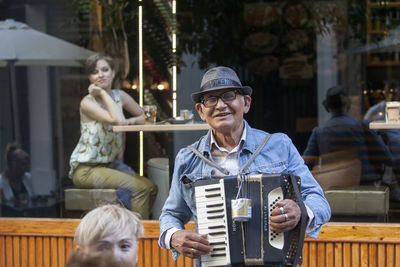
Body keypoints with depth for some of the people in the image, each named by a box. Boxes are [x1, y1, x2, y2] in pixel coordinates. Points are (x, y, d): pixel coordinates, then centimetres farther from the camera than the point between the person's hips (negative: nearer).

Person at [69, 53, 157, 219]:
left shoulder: (119, 96, 7)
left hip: (108, 166, 7)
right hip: (85, 170, -7)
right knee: (139, 188, -21)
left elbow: (144, 117, 14)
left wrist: (129, 121, -8)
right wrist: (102, 93, -17)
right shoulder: (87, 103, -14)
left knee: (151, 187, -7)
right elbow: (116, 120, -28)